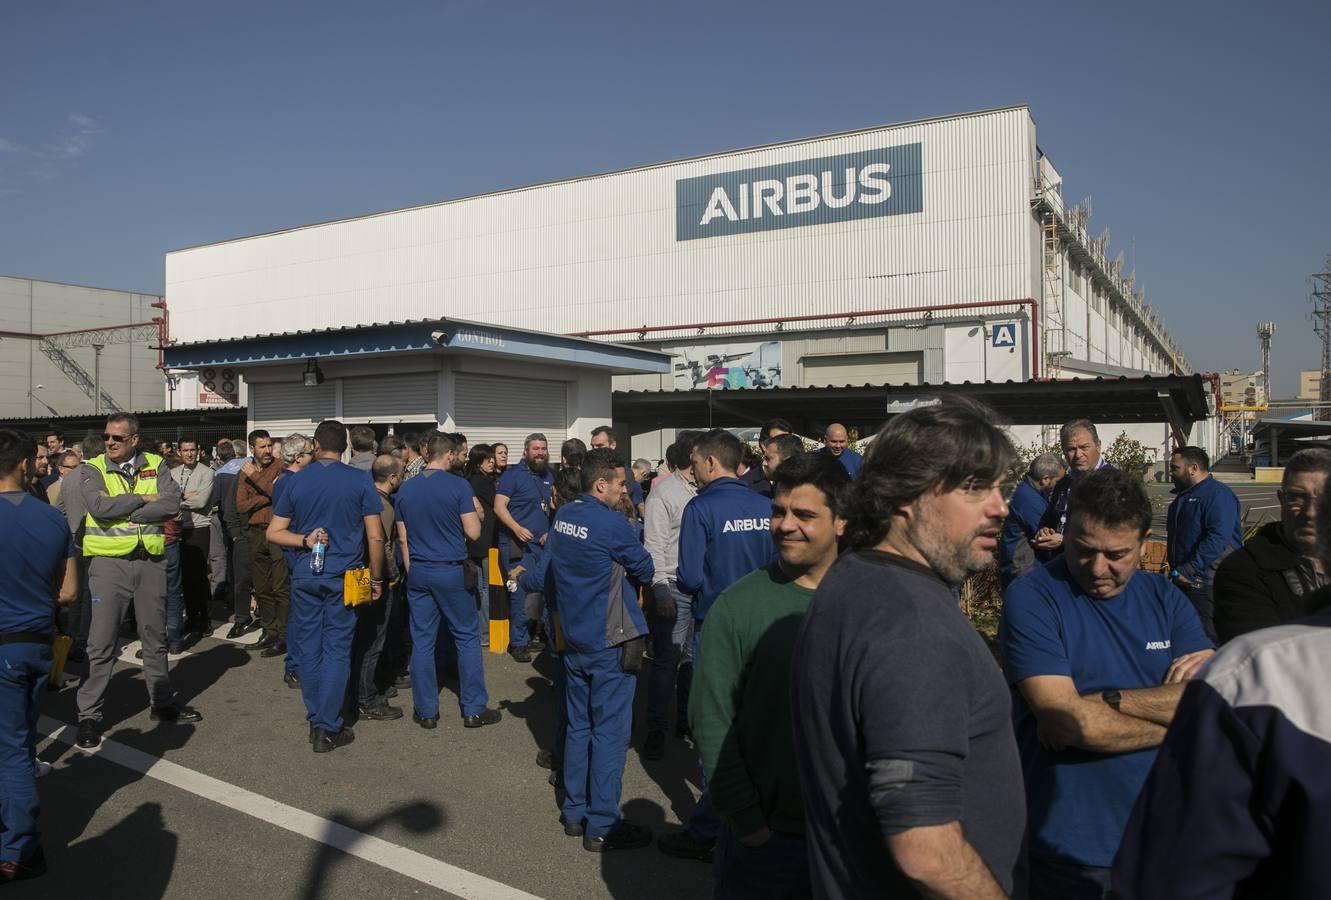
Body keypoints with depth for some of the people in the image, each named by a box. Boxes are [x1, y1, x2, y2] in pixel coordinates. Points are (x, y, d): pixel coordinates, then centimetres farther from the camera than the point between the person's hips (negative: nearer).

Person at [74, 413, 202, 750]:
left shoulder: (155, 466, 4)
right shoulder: (92, 469, -1)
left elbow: (172, 504, -12)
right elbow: (98, 507, -19)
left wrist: (126, 512, -15)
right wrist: (142, 499, -12)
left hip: (151, 561, 3)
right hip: (109, 561, -2)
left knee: (155, 636, 14)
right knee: (101, 641, 0)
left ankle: (162, 702, 29)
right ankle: (89, 715, 12)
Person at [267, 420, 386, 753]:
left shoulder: (296, 481, 4)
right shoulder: (360, 481, -5)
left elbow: (274, 532, 4)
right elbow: (375, 537, -6)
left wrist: (305, 540, -6)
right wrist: (376, 579, 3)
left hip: (304, 575, 3)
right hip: (344, 576, -2)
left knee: (309, 648, 11)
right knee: (337, 650, 2)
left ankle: (315, 722, 22)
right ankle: (327, 730, 4)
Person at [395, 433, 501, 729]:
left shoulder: (406, 489, 4)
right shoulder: (458, 485, -11)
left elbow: (403, 538, 9)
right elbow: (473, 532, -11)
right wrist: (476, 512, 8)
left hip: (418, 572, 4)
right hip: (451, 571, -4)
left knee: (422, 641, 9)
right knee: (466, 638, 6)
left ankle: (426, 711, 15)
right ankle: (474, 709, 10)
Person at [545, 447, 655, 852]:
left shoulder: (562, 516, 5)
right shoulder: (612, 524, -19)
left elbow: (550, 575, 14)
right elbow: (645, 571, -8)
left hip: (573, 639, 8)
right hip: (611, 641, -8)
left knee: (578, 726, 17)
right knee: (610, 733, 1)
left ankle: (575, 813, 27)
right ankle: (602, 826, 9)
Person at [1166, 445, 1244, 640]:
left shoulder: (1218, 494, -10)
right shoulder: (1183, 496, 20)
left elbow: (1218, 538, -22)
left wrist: (1188, 570, -24)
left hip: (1207, 585, -9)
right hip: (1183, 581, 9)